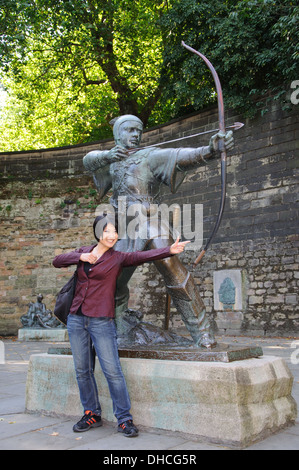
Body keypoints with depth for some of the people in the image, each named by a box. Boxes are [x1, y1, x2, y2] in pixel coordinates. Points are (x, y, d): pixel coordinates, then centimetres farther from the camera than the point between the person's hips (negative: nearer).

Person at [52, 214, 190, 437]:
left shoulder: (118, 257, -3)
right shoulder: (83, 252, 10)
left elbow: (144, 256, -19)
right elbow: (57, 261, 3)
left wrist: (170, 250, -35)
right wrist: (80, 257, -14)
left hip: (101, 321, -4)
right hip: (76, 319, 4)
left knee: (113, 370, -6)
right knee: (82, 370, 11)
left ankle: (124, 419, 6)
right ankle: (92, 414, 26)